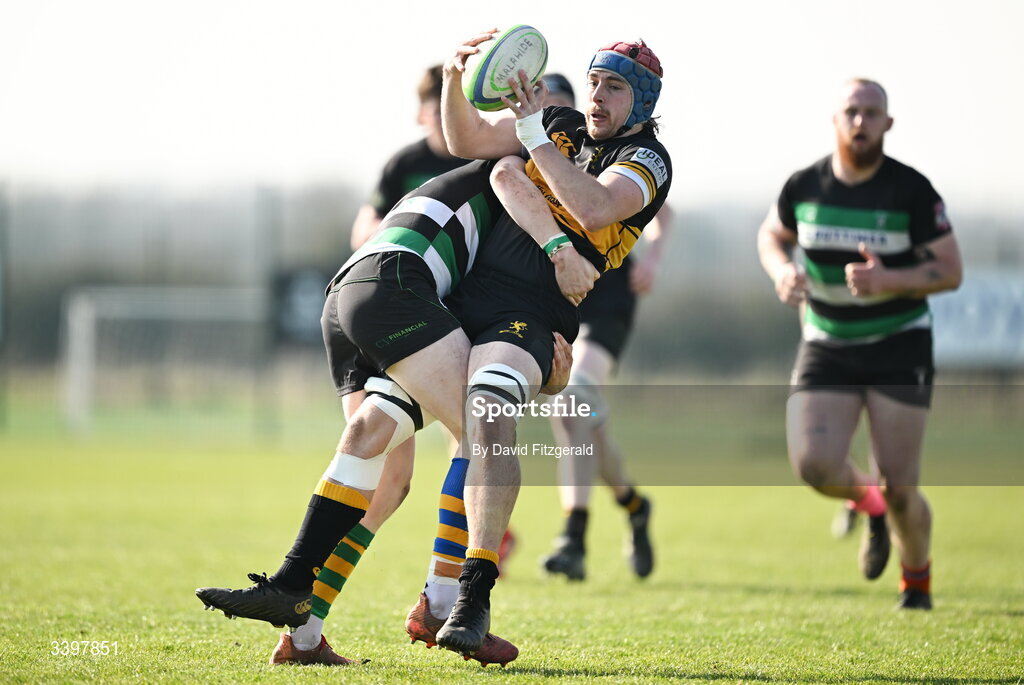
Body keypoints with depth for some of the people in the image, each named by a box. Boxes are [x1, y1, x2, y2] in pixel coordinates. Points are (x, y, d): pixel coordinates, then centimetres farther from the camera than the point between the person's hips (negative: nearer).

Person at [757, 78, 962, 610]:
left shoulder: (911, 191, -12)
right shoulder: (804, 187, -4)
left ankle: (917, 580, 25)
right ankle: (868, 502, 19)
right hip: (826, 347, 2)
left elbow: (950, 271, -9)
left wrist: (888, 280, -26)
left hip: (899, 346, -2)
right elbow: (771, 235, 16)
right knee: (814, 466, -18)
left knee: (898, 488, -5)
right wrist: (782, 272, -7)